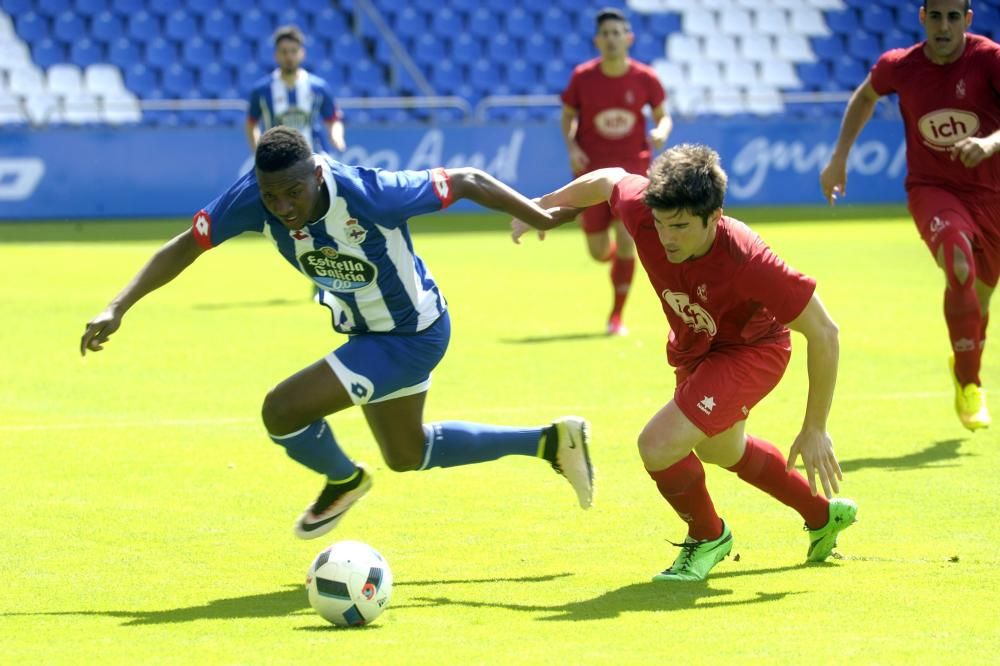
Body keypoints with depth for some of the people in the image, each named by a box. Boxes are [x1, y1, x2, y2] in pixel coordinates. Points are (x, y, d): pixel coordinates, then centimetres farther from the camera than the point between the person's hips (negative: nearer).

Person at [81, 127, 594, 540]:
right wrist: (117, 308, -24)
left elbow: (468, 182, -24)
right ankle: (552, 441, 41)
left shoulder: (368, 194, -36)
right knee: (407, 455, 27)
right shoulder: (253, 197, -23)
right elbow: (185, 246, -14)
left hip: (412, 336, -8)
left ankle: (343, 481, 14)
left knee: (281, 411, -19)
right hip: (365, 332, 8)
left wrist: (539, 216, -17)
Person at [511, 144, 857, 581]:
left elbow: (823, 334, -30)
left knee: (659, 444, -23)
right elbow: (608, 179, -5)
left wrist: (814, 430, -25)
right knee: (721, 451, 31)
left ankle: (708, 536, 8)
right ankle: (824, 516, 56)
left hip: (752, 351, -7)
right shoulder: (642, 212, -31)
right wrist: (544, 206, 9)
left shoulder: (746, 261, -42)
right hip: (694, 349, 7)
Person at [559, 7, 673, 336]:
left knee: (626, 241, -15)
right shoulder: (582, 77, -6)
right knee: (599, 252, 2)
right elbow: (568, 116, 7)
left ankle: (616, 316, 1)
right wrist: (571, 147, -10)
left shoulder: (645, 78, -6)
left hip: (632, 167, -1)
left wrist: (661, 132, -16)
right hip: (592, 170, 1)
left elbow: (663, 116, 7)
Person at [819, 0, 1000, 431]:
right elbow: (866, 95, 16)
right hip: (931, 189, -1)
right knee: (960, 267, -30)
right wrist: (839, 156, 12)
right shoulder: (899, 67, -7)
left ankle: (965, 365, 51)